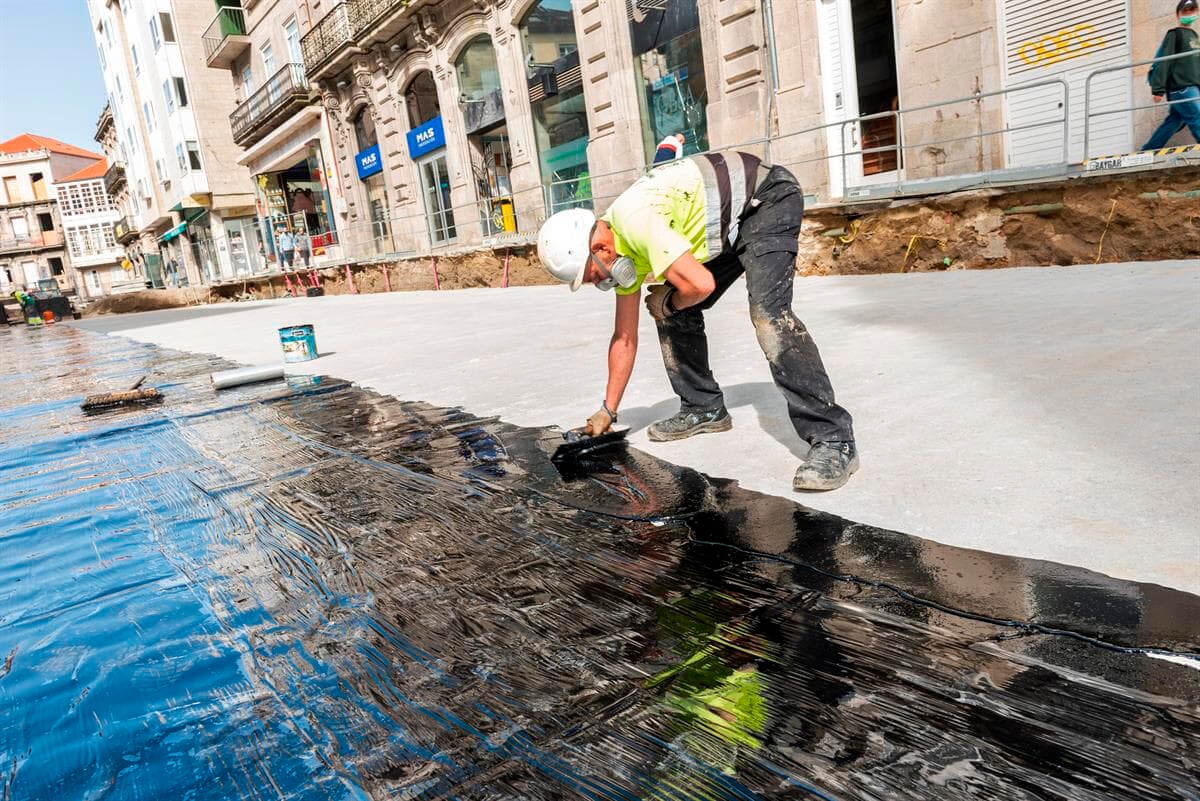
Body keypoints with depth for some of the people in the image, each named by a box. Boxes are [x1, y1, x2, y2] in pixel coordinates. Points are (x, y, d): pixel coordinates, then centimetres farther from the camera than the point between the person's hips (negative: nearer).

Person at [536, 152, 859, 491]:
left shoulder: (633, 221, -29)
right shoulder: (623, 252, 1)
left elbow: (700, 284, -36)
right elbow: (625, 338, 8)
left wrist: (667, 303, -12)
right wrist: (607, 411, 12)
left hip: (768, 198, -9)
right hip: (730, 228, 9)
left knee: (768, 313, -27)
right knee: (676, 315, 5)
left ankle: (833, 440, -25)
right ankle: (704, 409, 18)